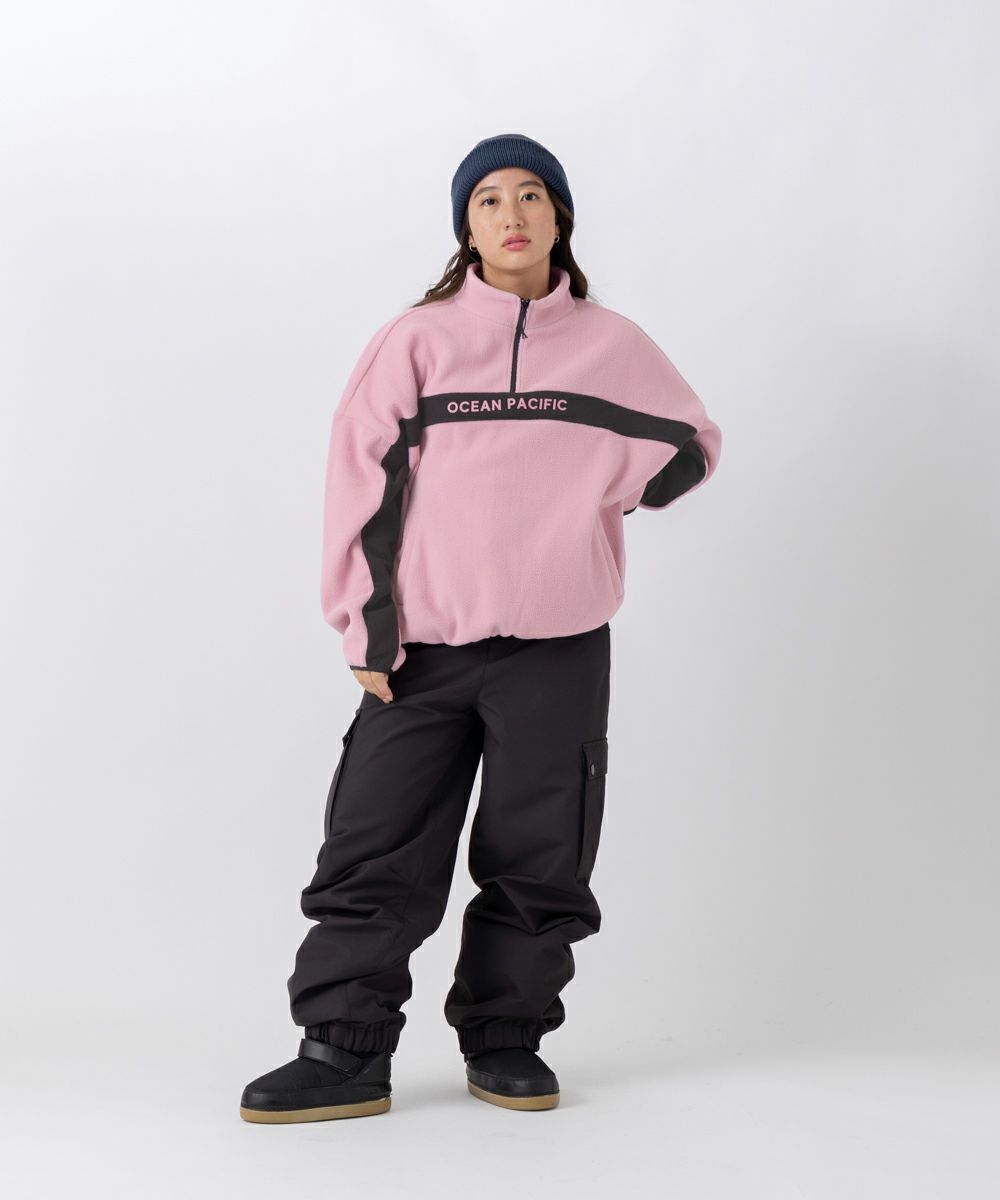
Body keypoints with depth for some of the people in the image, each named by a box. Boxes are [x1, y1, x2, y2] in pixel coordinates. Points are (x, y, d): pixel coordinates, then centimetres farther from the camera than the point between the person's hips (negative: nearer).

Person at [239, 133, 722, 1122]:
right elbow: (362, 481, 2)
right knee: (375, 854, -3)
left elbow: (694, 442, 19)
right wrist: (368, 630, -5)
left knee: (539, 862, 6)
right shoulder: (418, 339, 6)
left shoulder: (612, 345, 10)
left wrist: (616, 482, -1)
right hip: (424, 645, -1)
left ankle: (506, 1041, 20)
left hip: (560, 650, 1)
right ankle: (344, 1051, 5)